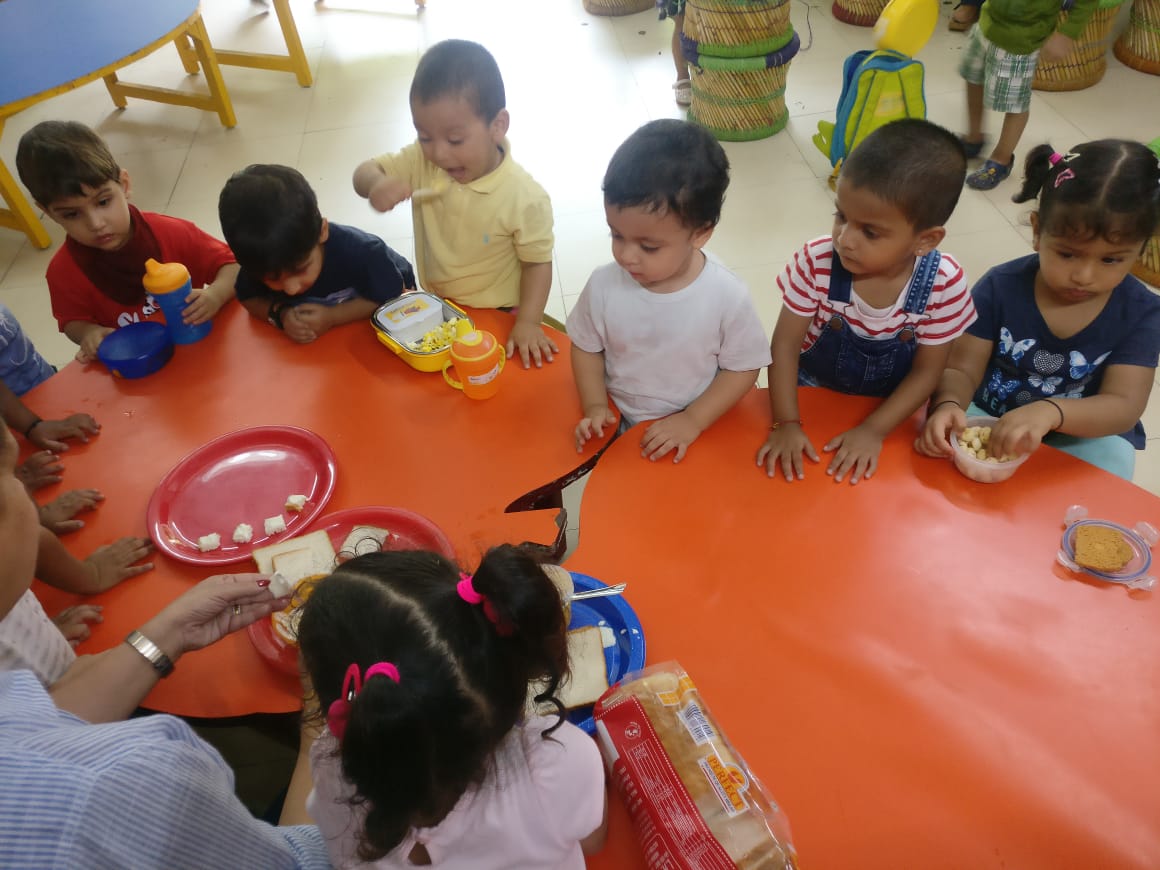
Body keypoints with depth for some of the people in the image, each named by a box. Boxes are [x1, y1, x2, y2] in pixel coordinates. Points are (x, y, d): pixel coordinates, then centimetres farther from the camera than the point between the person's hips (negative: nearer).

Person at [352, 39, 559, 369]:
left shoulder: (525, 197, -24)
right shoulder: (422, 161, -11)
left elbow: (538, 262, -15)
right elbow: (365, 171, -3)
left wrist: (528, 323, -23)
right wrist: (376, 184, -28)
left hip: (496, 317, -4)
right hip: (433, 305, 4)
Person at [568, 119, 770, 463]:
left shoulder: (728, 297, -18)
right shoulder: (603, 285, -12)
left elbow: (743, 367, -6)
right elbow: (586, 347, 4)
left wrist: (692, 420, -14)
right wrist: (594, 407, -8)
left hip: (700, 426, -1)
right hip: (621, 426, 2)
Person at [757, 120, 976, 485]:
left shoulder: (944, 284, -22)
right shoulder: (815, 264, -23)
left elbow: (926, 371, -12)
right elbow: (785, 344, -15)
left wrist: (873, 430, -21)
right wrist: (787, 423, -22)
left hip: (891, 408, 1)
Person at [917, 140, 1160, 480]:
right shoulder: (1000, 287, -11)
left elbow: (1124, 407, -20)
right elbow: (961, 370, -11)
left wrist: (1049, 412, -41)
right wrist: (948, 405, -37)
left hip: (1082, 438, 1)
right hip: (989, 422, 0)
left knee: (1111, 456, -28)